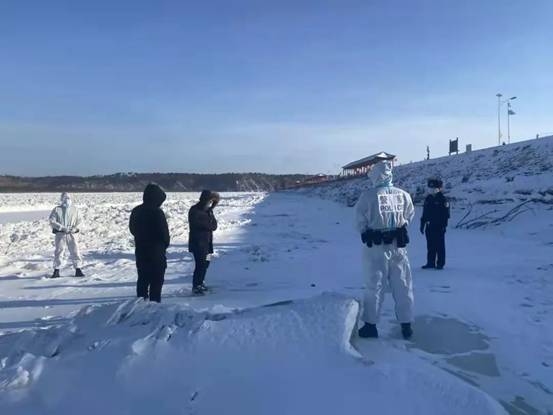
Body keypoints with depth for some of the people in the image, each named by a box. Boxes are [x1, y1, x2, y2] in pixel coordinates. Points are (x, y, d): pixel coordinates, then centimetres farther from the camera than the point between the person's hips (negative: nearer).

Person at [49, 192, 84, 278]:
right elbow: (52, 221, -6)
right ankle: (56, 271, 11)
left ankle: (78, 270, 7)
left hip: (72, 234, 1)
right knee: (58, 252, 2)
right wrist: (62, 228, -16)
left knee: (75, 252, -1)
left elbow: (79, 221, 10)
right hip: (60, 234, -1)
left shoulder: (74, 209, 9)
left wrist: (75, 228, -10)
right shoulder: (56, 210, 2)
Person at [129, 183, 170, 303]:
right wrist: (165, 244, 4)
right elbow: (164, 233, -15)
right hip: (156, 252, -7)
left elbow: (132, 229, 15)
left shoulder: (136, 211, 5)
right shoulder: (157, 212, -18)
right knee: (157, 280, 2)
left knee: (142, 279, 16)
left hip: (140, 251, 7)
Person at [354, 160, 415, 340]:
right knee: (403, 286, 13)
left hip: (376, 246, -3)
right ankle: (406, 325, 21)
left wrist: (365, 232, 8)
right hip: (398, 246, 3)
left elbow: (360, 219, -9)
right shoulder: (403, 195, -3)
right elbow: (409, 216, 8)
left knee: (374, 286, 8)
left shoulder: (368, 195, -15)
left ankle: (370, 325, 15)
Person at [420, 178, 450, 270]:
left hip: (439, 227, -6)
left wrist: (444, 225, -13)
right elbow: (424, 213, 16)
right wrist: (422, 224, 14)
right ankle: (430, 263, 18)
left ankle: (440, 263, 9)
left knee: (439, 246, 1)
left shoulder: (442, 199, -6)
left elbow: (446, 214, -8)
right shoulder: (428, 199, 12)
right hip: (429, 226, 6)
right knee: (430, 246, 10)